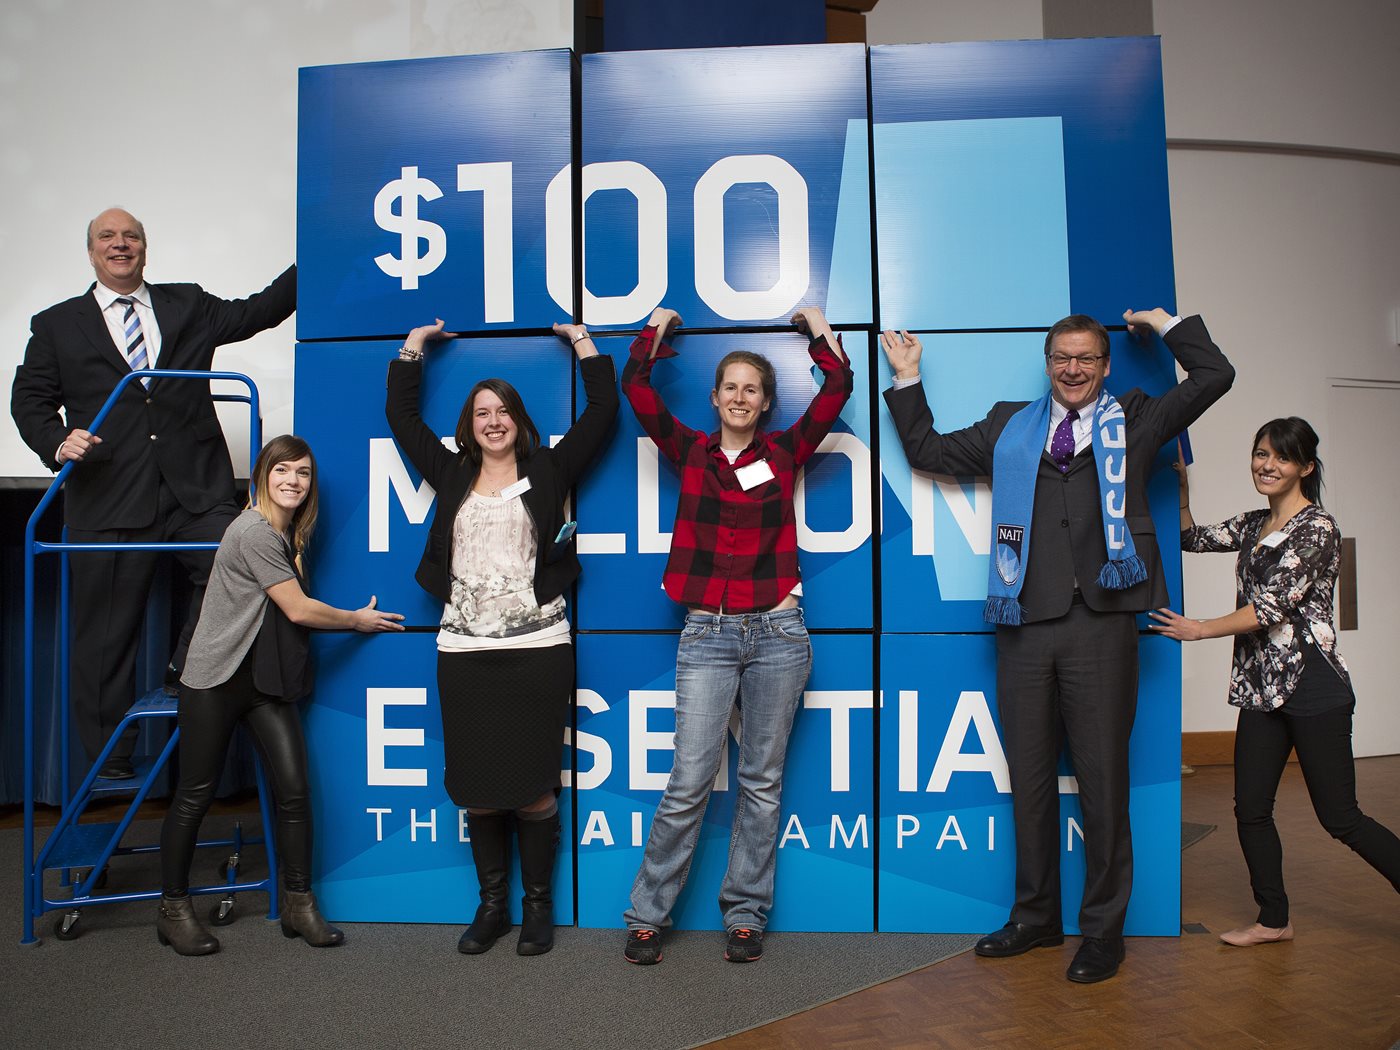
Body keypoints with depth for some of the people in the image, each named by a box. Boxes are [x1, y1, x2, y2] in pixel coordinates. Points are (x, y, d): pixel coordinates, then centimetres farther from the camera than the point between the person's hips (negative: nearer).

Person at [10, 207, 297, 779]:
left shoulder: (188, 305, 18)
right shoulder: (56, 325, 15)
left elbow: (257, 312, 14)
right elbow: (29, 400, 12)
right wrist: (58, 442, -8)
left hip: (195, 494, 1)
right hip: (108, 503, -1)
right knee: (106, 636, 2)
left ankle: (186, 675, 0)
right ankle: (110, 765, 14)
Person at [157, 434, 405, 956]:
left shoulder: (288, 535, 12)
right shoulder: (253, 531, -15)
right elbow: (298, 610, -14)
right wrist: (358, 620, -1)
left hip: (266, 678, 7)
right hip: (215, 678, -7)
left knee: (294, 789, 0)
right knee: (195, 795, 4)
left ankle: (299, 905, 11)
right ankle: (173, 910, 20)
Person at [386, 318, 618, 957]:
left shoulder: (547, 472, 7)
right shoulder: (452, 475, 13)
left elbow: (602, 411, 7)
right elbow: (401, 414, 21)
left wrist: (582, 341, 15)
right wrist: (414, 346, 26)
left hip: (537, 648, -2)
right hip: (463, 652, 3)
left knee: (532, 786, 1)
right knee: (476, 786, 8)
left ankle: (538, 905, 17)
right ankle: (492, 904, 23)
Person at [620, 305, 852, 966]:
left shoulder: (784, 452, 7)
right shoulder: (690, 451, 7)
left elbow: (838, 389, 0)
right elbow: (636, 388, -1)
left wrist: (817, 330, 13)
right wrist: (657, 328, 12)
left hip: (776, 632, 1)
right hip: (707, 636, -1)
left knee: (762, 781, 9)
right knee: (689, 782, -2)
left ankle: (745, 915, 22)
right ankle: (647, 915, 14)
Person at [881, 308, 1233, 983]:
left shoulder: (1133, 421, 13)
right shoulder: (1009, 427, 18)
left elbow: (1214, 375, 8)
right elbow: (927, 451, 23)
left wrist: (1165, 324, 16)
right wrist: (907, 380, 21)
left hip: (1101, 624, -2)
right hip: (1025, 623, 3)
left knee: (1102, 779, 3)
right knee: (1029, 778, 11)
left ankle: (1103, 928, 17)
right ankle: (1036, 916, 26)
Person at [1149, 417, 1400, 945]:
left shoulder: (1317, 528, -11)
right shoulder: (1253, 524, 12)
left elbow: (1274, 605, -18)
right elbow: (1192, 538, 21)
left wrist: (1199, 630, -12)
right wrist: (1181, 483, 8)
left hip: (1312, 686, -7)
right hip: (1262, 687, 8)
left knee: (1340, 818, -1)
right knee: (1250, 810, 8)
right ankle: (1274, 920, 22)